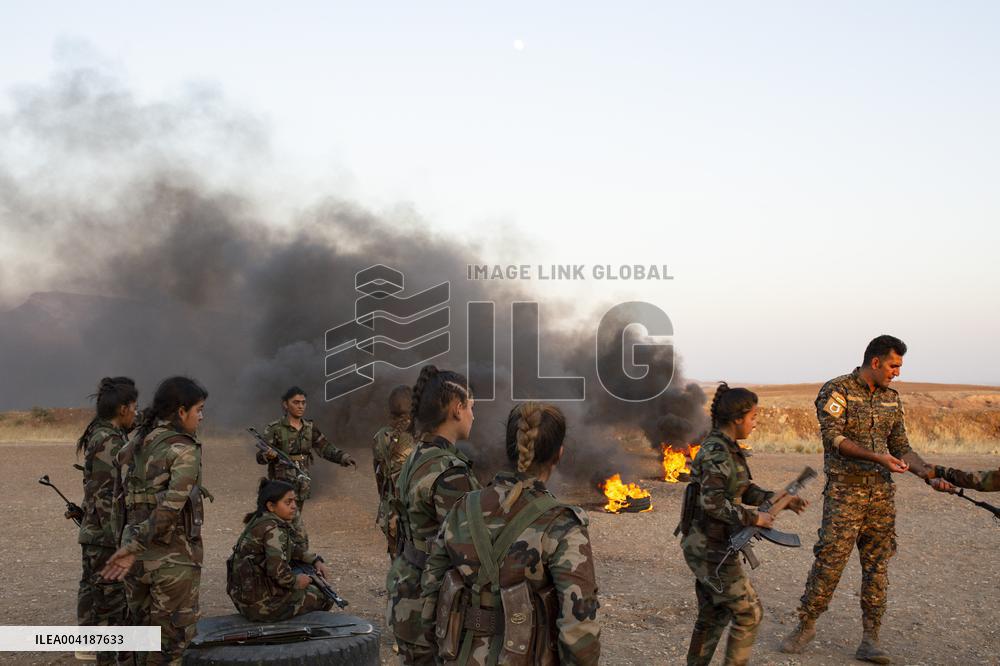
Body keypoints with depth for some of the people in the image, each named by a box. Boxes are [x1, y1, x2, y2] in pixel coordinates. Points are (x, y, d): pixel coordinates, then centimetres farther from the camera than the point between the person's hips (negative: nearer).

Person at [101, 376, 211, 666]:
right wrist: (133, 548, -23)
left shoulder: (139, 442, 7)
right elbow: (170, 508, -24)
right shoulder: (184, 450, -14)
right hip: (174, 559, -7)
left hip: (138, 557, 7)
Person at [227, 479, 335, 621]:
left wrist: (315, 560, 9)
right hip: (263, 605, -9)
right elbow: (278, 571, -30)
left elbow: (292, 549, 20)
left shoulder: (260, 520, 9)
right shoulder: (273, 529, -21)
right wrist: (296, 581, -12)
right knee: (324, 597, 7)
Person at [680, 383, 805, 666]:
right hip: (710, 548, -9)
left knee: (714, 615, 17)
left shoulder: (730, 448, 10)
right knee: (749, 611, 1)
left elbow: (746, 491, 17)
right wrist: (753, 518, -20)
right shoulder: (716, 452, -20)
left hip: (707, 546, 9)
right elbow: (712, 502, -28)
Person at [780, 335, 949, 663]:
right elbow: (833, 438, -16)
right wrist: (877, 457, -25)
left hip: (881, 493, 6)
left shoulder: (891, 398, 12)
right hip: (844, 491, -5)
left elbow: (901, 448, 14)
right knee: (830, 560, -7)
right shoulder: (837, 390, -6)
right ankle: (806, 625, 9)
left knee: (877, 565, 4)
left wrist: (930, 474, -1)